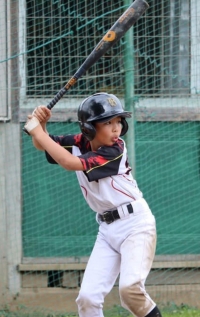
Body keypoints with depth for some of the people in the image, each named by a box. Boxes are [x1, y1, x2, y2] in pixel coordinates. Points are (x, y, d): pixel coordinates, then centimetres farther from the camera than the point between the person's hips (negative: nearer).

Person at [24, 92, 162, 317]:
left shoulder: (114, 150, -17)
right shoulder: (79, 143, 1)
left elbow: (70, 163, -26)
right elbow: (42, 145, 10)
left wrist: (38, 132, -20)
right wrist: (40, 124, -12)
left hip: (135, 223, -6)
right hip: (107, 229, 6)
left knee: (129, 286, -27)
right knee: (87, 297, -5)